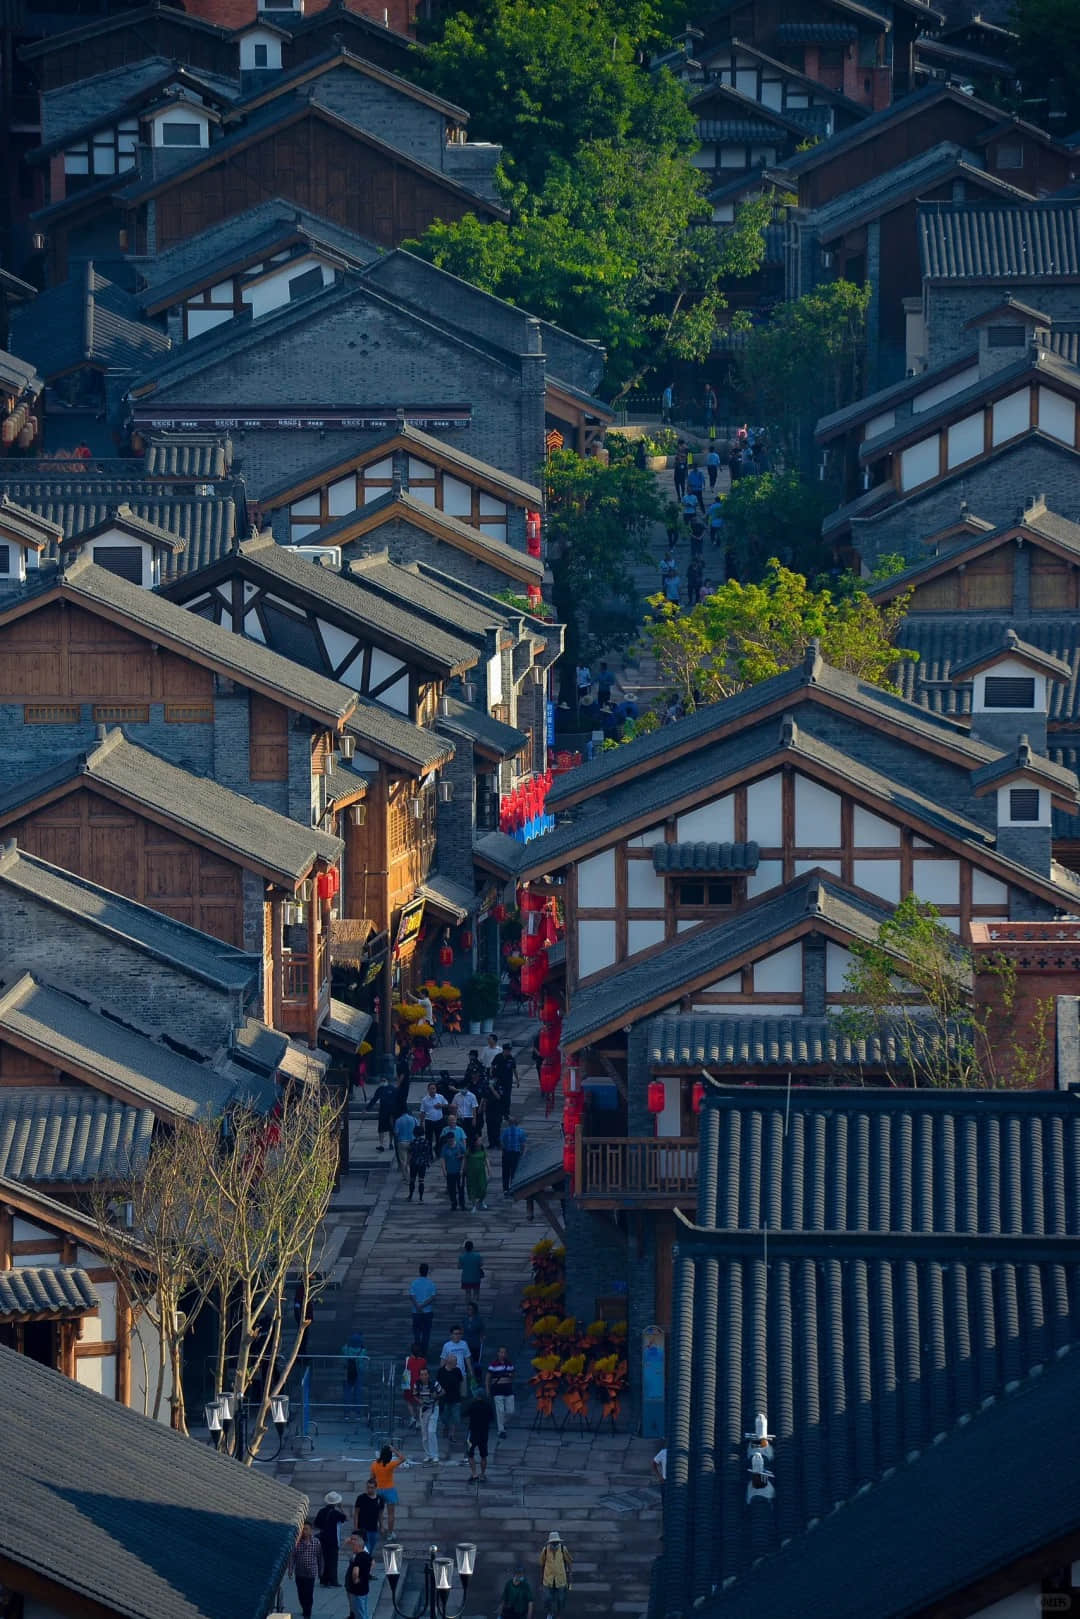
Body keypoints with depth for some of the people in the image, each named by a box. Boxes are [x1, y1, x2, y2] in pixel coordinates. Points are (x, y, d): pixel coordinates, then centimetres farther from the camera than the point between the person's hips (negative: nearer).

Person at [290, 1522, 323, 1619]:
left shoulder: (316, 1543, -3)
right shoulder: (297, 1542, -5)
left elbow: (320, 1558, 5)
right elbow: (292, 1556, -3)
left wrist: (320, 1572, 9)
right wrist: (290, 1570, -10)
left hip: (311, 1573, -1)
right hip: (299, 1573, 1)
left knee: (309, 1594, -5)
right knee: (301, 1594, 11)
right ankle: (305, 1610, 34)